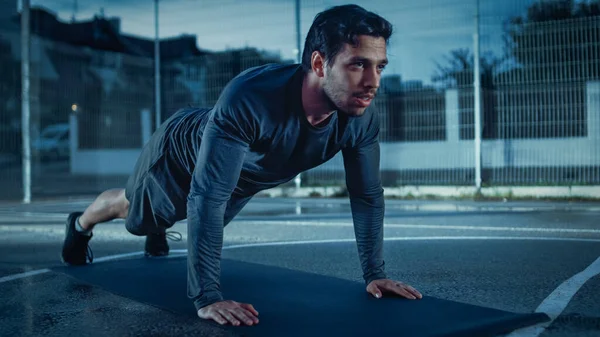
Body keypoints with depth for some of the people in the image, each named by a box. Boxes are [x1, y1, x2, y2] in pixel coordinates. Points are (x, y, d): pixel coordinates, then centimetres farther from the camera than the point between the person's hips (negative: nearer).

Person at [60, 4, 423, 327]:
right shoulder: (250, 98, -49)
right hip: (181, 153, -4)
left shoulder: (362, 118, -32)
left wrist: (375, 274, -17)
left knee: (209, 220, 34)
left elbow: (367, 196, -17)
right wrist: (206, 297, -48)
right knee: (130, 206, 26)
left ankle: (158, 232, 69)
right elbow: (206, 197, -48)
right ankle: (80, 225, 60)